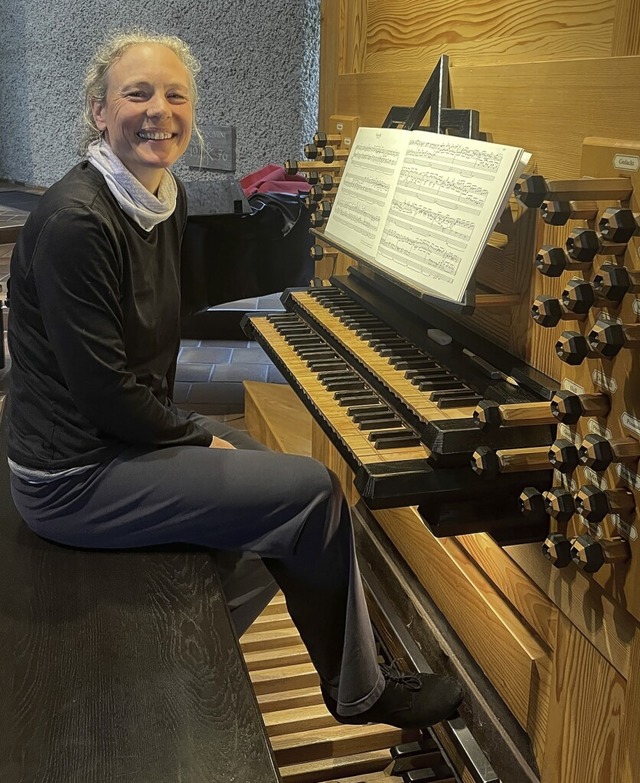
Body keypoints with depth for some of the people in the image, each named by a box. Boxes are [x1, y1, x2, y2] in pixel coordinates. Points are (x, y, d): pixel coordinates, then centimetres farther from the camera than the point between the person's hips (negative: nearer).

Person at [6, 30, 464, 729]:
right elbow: (100, 389, -24)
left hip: (130, 430, 10)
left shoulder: (168, 199, 5)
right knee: (315, 492, -11)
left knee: (277, 502, 16)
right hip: (74, 476, -10)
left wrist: (174, 424, 6)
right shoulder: (76, 220, -24)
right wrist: (196, 436, -11)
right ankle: (359, 692, 13)